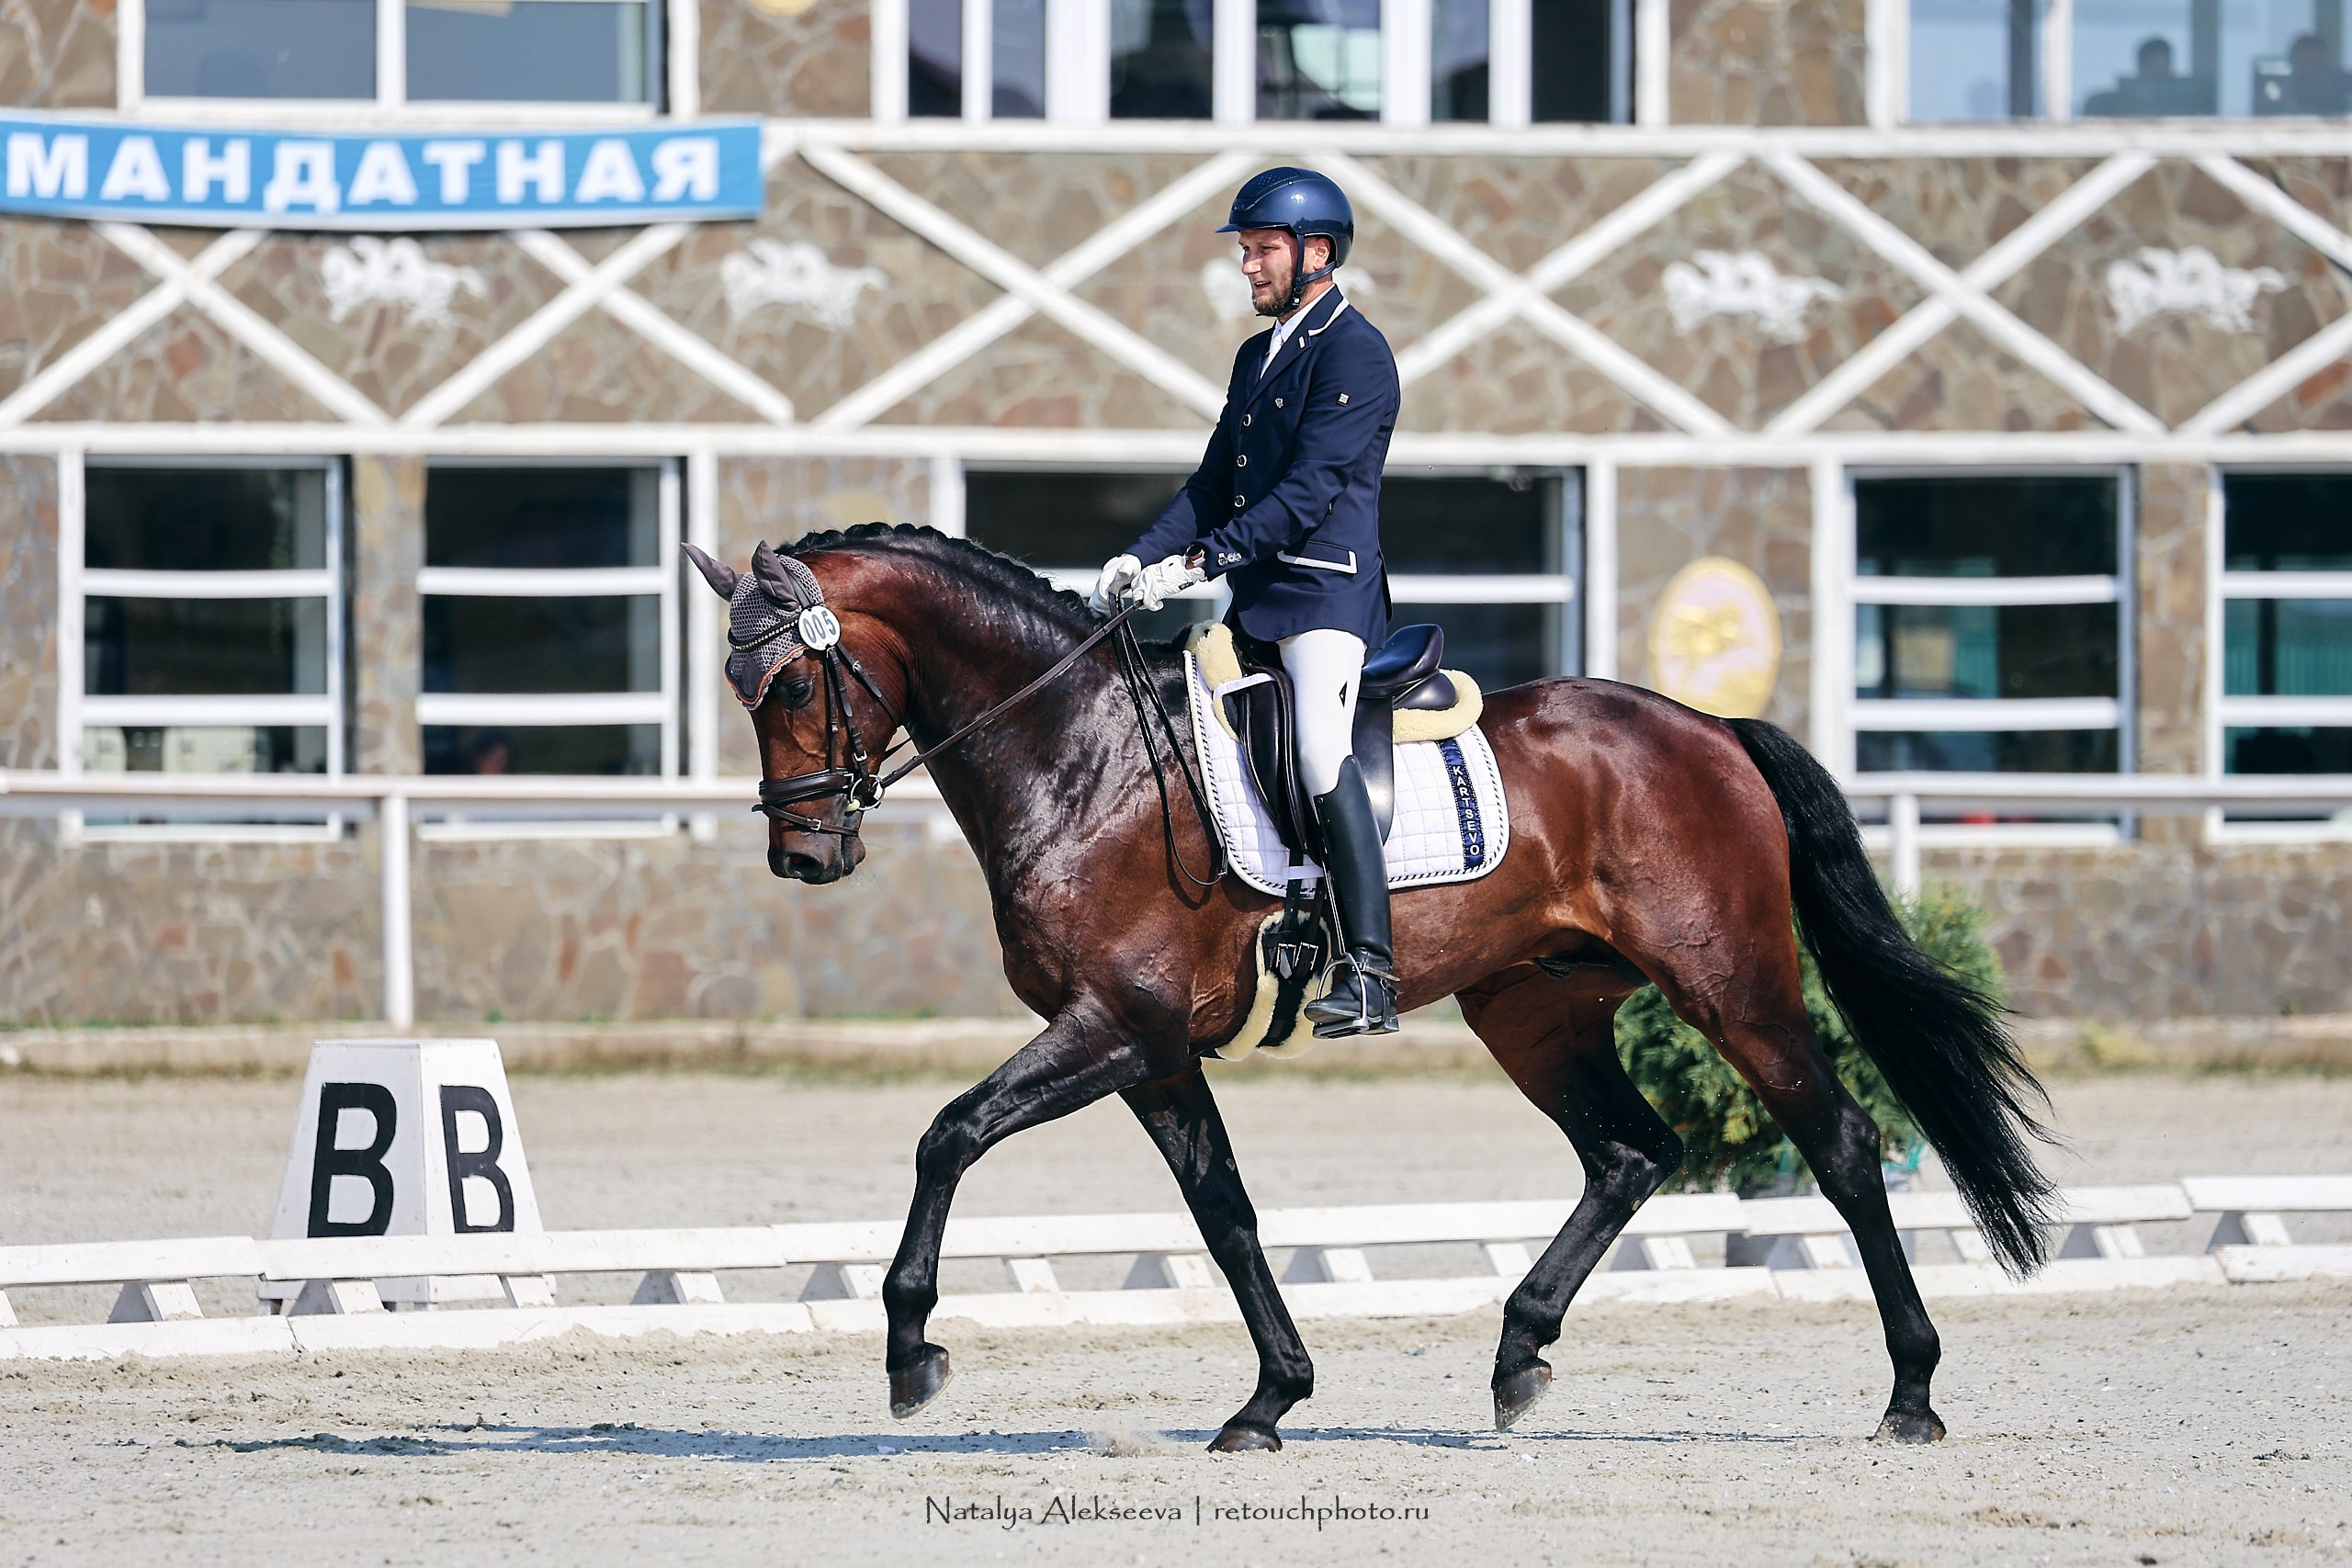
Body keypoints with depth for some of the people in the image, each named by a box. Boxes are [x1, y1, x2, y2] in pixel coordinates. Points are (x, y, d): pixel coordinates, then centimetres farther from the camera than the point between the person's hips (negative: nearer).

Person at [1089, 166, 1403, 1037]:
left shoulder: (1354, 352, -10)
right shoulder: (1258, 356, 19)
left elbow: (1309, 490, -19)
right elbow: (1216, 482, 20)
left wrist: (1200, 561, -24)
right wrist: (1141, 556, 5)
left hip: (1327, 589, -10)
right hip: (1257, 595, 10)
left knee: (1321, 753, -24)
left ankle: (1370, 976, -27)